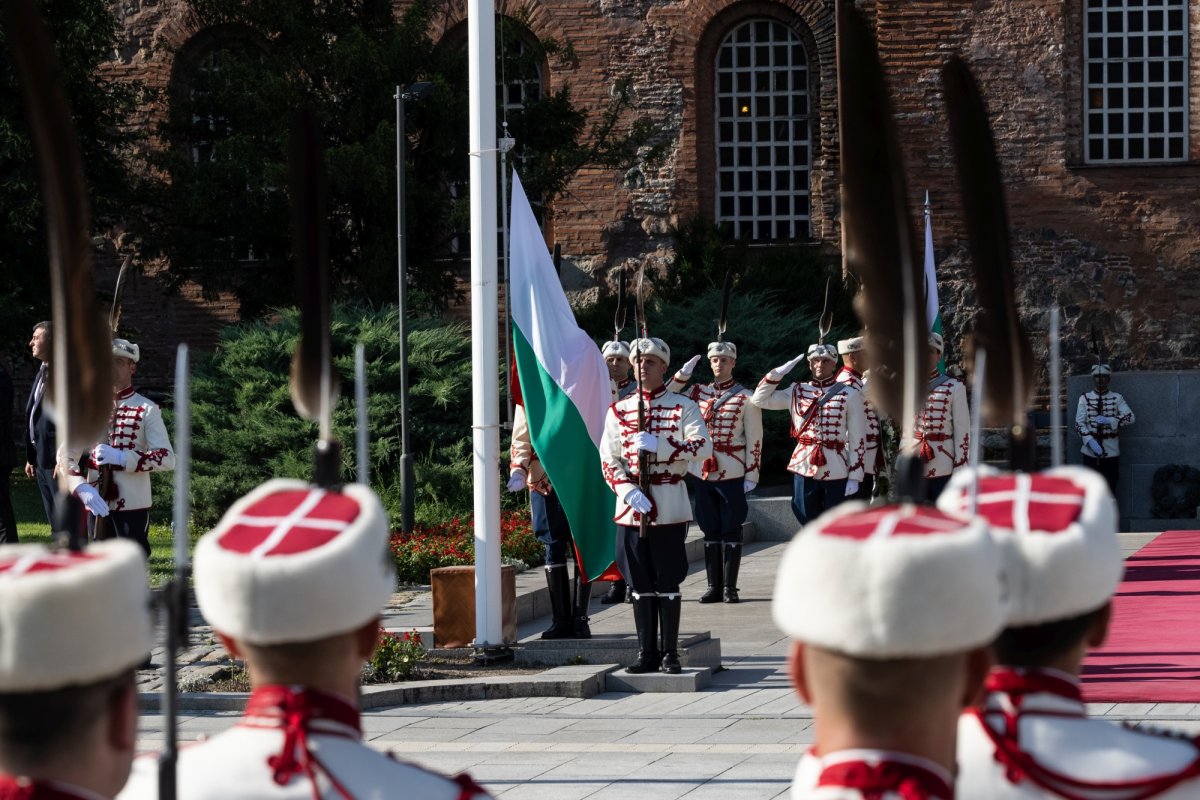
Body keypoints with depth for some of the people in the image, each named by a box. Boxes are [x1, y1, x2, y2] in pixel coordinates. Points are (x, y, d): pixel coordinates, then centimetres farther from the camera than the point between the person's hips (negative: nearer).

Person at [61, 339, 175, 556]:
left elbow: (167, 458, -13)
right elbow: (65, 453, 1)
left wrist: (121, 458, -23)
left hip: (133, 506, -4)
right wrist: (83, 489, -16)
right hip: (96, 504, 4)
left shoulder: (147, 409, -4)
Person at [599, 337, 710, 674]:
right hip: (631, 506, 2)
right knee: (641, 584, 5)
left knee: (668, 582, 1)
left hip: (669, 506, -2)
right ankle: (647, 654, 11)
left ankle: (669, 654, 7)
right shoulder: (618, 411, 10)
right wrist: (628, 491, -13)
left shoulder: (683, 406, 2)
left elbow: (703, 447, -10)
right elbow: (608, 459, 4)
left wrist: (658, 446, -22)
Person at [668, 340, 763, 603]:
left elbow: (754, 440, -3)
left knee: (731, 530, 1)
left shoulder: (746, 398, -2)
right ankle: (714, 586, 12)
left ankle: (729, 587, 5)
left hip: (732, 474, -3)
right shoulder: (697, 392, 9)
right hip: (702, 471, 3)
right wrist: (683, 374, 0)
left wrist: (751, 476, -7)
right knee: (710, 530, 7)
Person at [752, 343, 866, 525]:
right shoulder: (797, 392, 9)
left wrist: (855, 477, -8)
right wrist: (778, 373, 3)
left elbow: (858, 439, -2)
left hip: (836, 472, -3)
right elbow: (759, 399, 12)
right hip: (803, 468, 3)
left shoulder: (849, 395, 0)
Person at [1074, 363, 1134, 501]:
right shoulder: (1084, 398, 3)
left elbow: (1130, 417, -9)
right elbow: (1079, 423, -3)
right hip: (1090, 450, 0)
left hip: (1110, 450, 0)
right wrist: (1091, 442, -16)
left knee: (1110, 487, 2)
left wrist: (1108, 420, -20)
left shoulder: (1116, 398, 2)